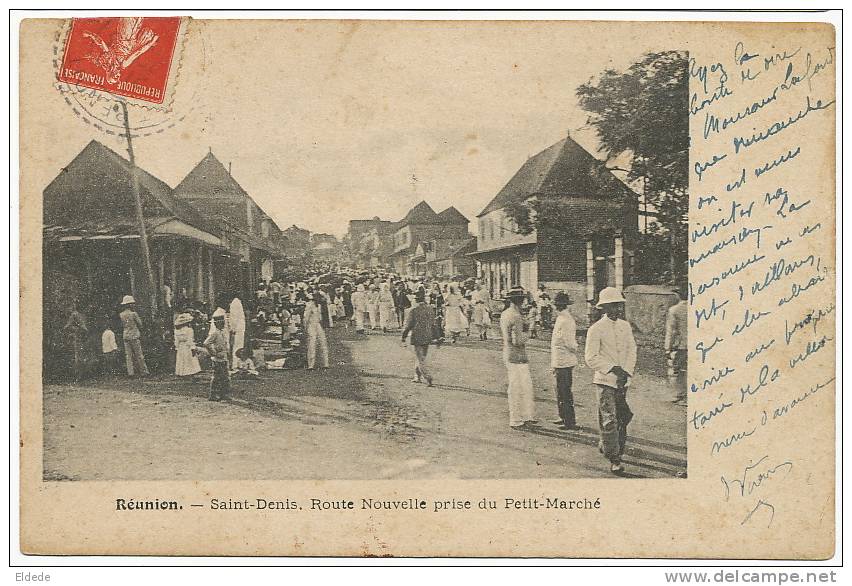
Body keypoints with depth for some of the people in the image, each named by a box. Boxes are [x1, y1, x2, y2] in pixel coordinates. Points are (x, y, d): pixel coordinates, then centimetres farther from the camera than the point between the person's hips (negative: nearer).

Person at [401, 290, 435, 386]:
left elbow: (408, 325, -9)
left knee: (420, 360, -3)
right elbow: (433, 324, 11)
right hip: (427, 338, 6)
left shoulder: (413, 310, -11)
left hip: (417, 338, -6)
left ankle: (428, 377, -16)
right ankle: (417, 377, 27)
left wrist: (403, 336, 1)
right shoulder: (430, 310, 5)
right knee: (421, 358, 19)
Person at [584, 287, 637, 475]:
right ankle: (614, 460, -3)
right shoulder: (596, 329, -9)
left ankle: (605, 445, 35)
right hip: (605, 381, -6)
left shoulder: (625, 326, 8)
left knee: (623, 417, 13)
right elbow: (591, 358, -11)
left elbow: (631, 350, 7)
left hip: (622, 381, 6)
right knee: (610, 420, -8)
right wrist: (613, 369, -18)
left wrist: (626, 372, -6)